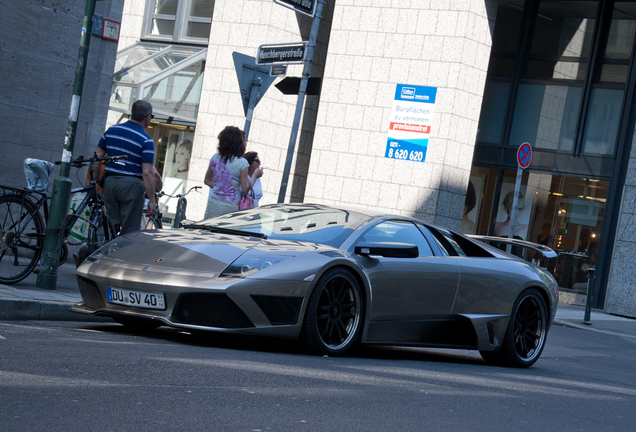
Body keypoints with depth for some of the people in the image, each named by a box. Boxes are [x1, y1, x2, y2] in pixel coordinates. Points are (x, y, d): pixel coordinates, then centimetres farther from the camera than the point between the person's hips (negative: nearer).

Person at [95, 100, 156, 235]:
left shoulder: (111, 130, 8)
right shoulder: (146, 140, -8)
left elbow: (97, 158, 10)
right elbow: (147, 173, -13)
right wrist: (151, 200, -8)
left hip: (110, 182, 5)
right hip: (132, 184, -5)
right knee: (129, 232, 0)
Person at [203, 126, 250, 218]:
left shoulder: (215, 158, 6)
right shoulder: (242, 163, -8)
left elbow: (207, 180, 18)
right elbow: (245, 189, -6)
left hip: (213, 204, 4)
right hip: (230, 206, -4)